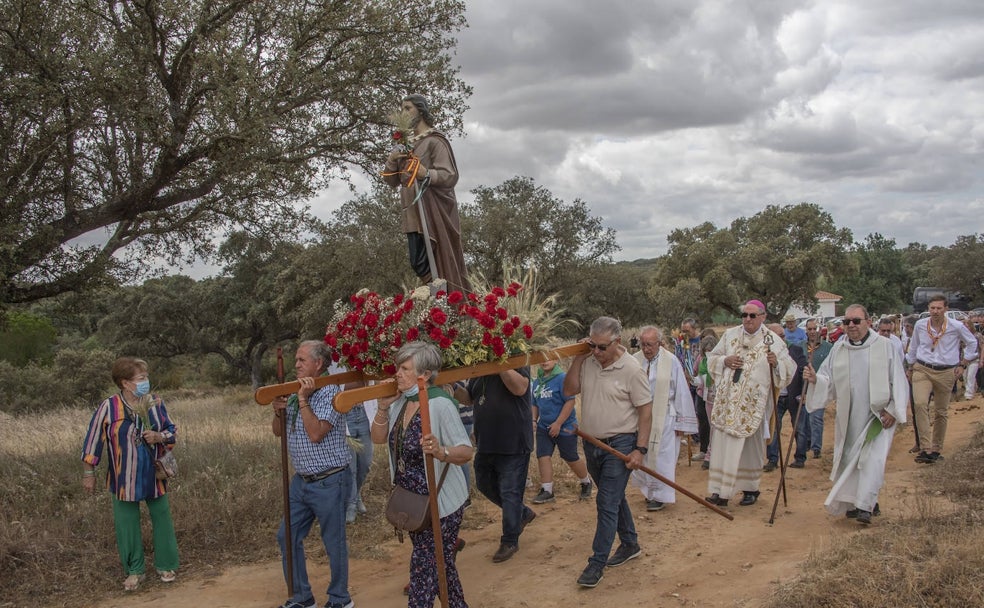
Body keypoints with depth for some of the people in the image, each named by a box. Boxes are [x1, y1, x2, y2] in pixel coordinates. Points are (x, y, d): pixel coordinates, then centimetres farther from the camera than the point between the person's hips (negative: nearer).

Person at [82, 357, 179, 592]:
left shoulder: (156, 403, -5)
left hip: (154, 475, 2)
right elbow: (93, 440, -5)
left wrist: (159, 436, -17)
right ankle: (134, 571, 25)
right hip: (124, 479, -2)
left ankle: (166, 565, 26)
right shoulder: (109, 407, -13)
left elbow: (172, 431, 5)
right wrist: (88, 472, -2)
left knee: (162, 519, 10)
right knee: (127, 524, 9)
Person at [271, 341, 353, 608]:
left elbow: (316, 433, -25)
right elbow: (278, 431, 14)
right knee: (287, 536, 12)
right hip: (301, 481, 8)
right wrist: (278, 412, -6)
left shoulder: (330, 394, -16)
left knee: (334, 542, 4)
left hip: (329, 482, -8)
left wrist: (303, 400, -23)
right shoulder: (296, 393, 9)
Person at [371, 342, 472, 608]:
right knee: (441, 566, 23)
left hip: (439, 504, -8)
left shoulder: (440, 404, -22)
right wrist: (383, 407, -9)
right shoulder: (400, 401, 0)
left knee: (425, 570, -2)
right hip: (411, 501, 8)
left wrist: (440, 452, -45)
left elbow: (466, 452, -25)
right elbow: (378, 438, 6)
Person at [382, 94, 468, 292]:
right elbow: (392, 181, 15)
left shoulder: (435, 140, -3)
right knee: (418, 264, 3)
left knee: (422, 264, -13)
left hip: (433, 212, -7)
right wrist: (391, 161, -4)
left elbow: (450, 176, -13)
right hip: (413, 214, 7)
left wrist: (427, 174, -31)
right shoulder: (407, 144, 19)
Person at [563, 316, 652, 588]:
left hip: (619, 444, -6)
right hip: (592, 443, 6)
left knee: (607, 503, -6)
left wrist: (640, 449, -17)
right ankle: (630, 545, 37)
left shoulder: (631, 369, -16)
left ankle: (597, 563, 1)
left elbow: (645, 411, -13)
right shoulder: (588, 362, -1)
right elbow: (569, 390, -2)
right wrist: (578, 358, -11)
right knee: (614, 498, 20)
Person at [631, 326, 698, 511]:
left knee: (661, 457, 0)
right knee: (643, 456, 12)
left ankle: (660, 496, 12)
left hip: (664, 418, -3)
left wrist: (682, 422, -6)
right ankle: (650, 491, 30)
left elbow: (681, 392, -6)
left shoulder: (671, 361, -9)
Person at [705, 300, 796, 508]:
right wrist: (725, 361, -7)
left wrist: (776, 363, -22)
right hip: (727, 401, 2)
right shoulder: (730, 335, 7)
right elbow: (712, 358, 14)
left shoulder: (773, 341, -1)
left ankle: (750, 489, 22)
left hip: (753, 404, -2)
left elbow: (790, 368, -2)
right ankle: (720, 491, 1)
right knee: (723, 445, -1)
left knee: (750, 447, 6)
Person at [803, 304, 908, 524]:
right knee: (849, 459, 8)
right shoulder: (838, 349, 6)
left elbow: (898, 381, -3)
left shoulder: (885, 346, -4)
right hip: (849, 417, 4)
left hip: (879, 415, -4)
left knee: (872, 459, -15)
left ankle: (864, 506, -16)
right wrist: (815, 379, -16)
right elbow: (829, 381, 5)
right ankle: (869, 502, 24)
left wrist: (893, 410, -10)